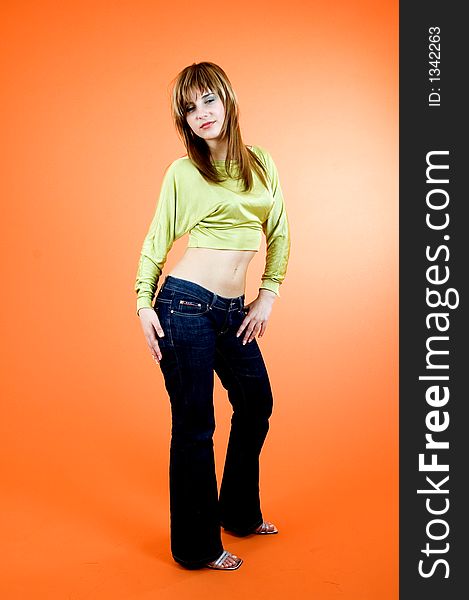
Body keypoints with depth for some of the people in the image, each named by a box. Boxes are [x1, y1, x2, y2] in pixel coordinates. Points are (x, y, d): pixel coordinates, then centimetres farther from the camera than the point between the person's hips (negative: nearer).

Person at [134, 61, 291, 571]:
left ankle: (240, 513, 39)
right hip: (186, 305, -5)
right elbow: (157, 240, 2)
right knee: (194, 425, 2)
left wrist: (268, 295, 7)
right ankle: (196, 547, 21)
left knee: (256, 405, 16)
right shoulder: (182, 172, -2)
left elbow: (278, 233, 13)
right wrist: (143, 304, -5)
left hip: (233, 312, 6)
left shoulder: (261, 164, 10)